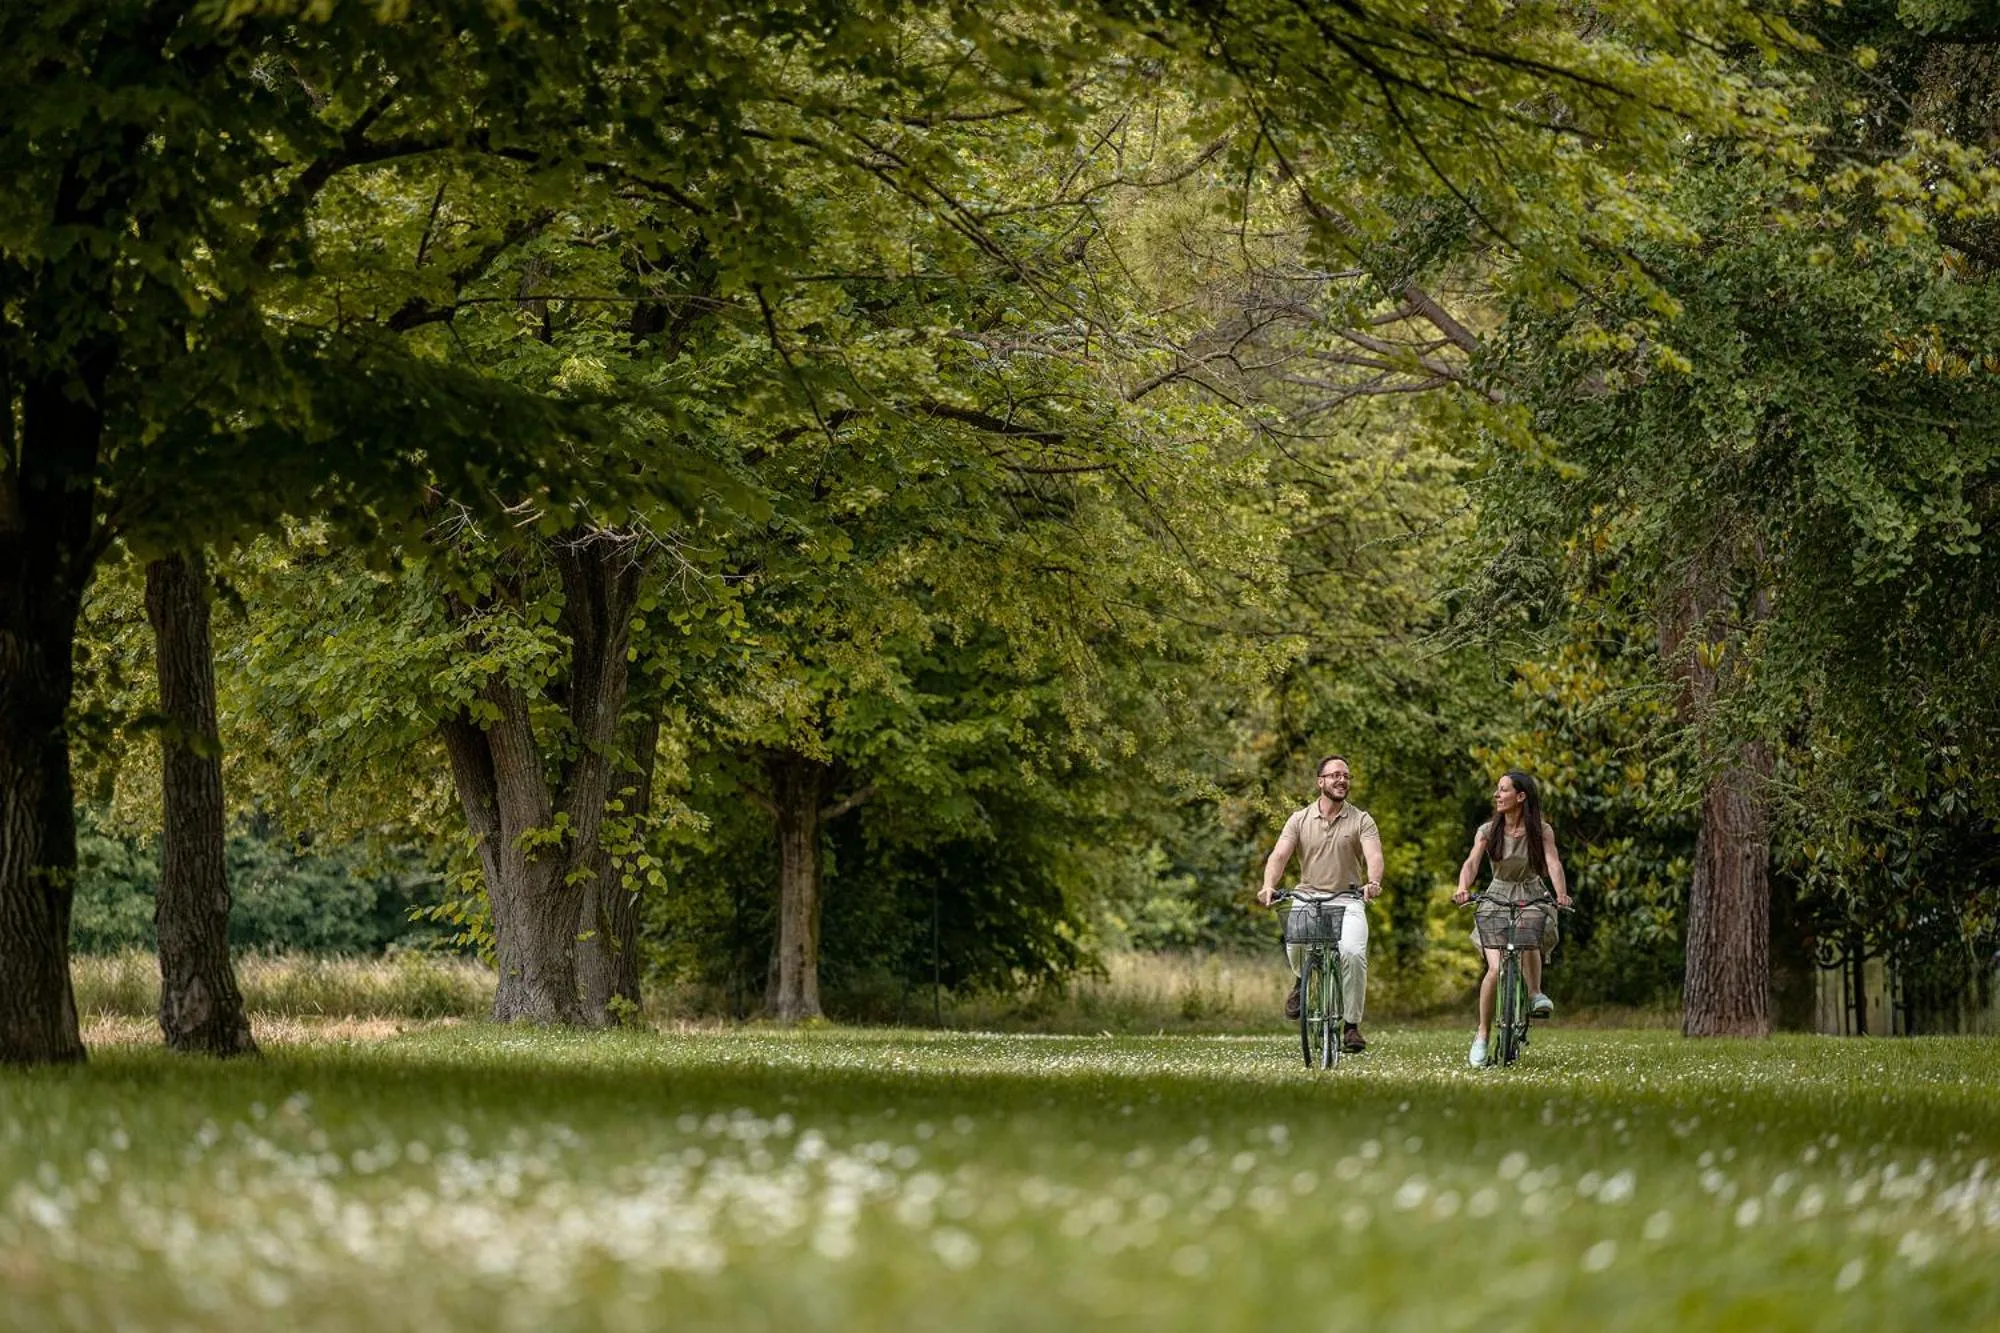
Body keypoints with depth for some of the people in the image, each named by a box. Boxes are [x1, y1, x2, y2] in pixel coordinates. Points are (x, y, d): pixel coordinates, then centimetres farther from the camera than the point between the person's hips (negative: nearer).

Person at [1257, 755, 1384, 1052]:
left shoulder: (1361, 821, 3)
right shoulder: (1300, 819, 6)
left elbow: (1374, 855, -13)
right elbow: (1280, 855, -6)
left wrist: (1373, 883, -36)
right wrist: (1269, 886, -26)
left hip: (1347, 899, 0)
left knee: (1353, 952, -25)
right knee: (1295, 940, -30)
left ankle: (1352, 1025, -9)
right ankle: (1301, 981, 8)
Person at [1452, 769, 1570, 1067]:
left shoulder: (1541, 831, -5)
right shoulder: (1488, 831, -3)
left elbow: (1553, 863, -18)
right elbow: (1472, 862, -15)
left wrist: (1561, 894, -38)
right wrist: (1463, 889, -36)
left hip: (1532, 899, 0)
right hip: (1496, 900, 0)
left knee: (1528, 938, -35)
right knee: (1496, 969, -15)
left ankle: (1536, 994, -15)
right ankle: (1482, 1035, -4)